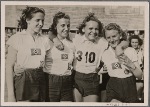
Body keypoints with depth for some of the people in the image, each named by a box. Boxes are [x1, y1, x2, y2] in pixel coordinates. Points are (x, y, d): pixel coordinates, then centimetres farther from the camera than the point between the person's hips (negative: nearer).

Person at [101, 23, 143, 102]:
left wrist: (131, 65, -16)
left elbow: (140, 76, -3)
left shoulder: (131, 51, 0)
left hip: (130, 88, 1)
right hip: (113, 89, -1)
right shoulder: (104, 54, 2)